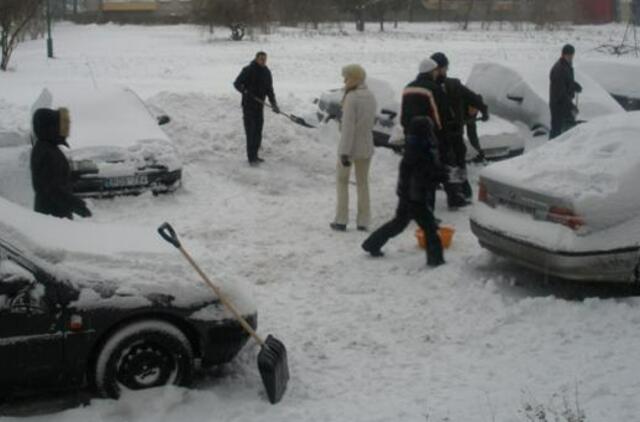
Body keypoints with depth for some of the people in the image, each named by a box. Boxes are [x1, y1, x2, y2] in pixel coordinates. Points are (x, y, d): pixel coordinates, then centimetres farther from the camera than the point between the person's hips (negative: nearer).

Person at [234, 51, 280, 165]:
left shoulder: (267, 72, 8)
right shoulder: (248, 70, -11)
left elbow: (269, 90, 13)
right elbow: (237, 83, -11)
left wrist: (274, 103, 0)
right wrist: (245, 91, -30)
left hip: (259, 106, 6)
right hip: (248, 106, -6)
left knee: (258, 132, 9)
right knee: (251, 131, -9)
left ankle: (254, 156, 20)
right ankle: (251, 158, -9)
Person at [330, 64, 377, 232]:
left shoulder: (351, 97, -18)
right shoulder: (371, 96, 3)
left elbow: (348, 126, -21)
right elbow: (372, 121, 9)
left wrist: (344, 151, -20)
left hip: (350, 146, -6)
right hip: (366, 146, 6)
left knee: (342, 181, 10)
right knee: (363, 183, 13)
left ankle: (341, 220, 8)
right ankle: (363, 222, 14)